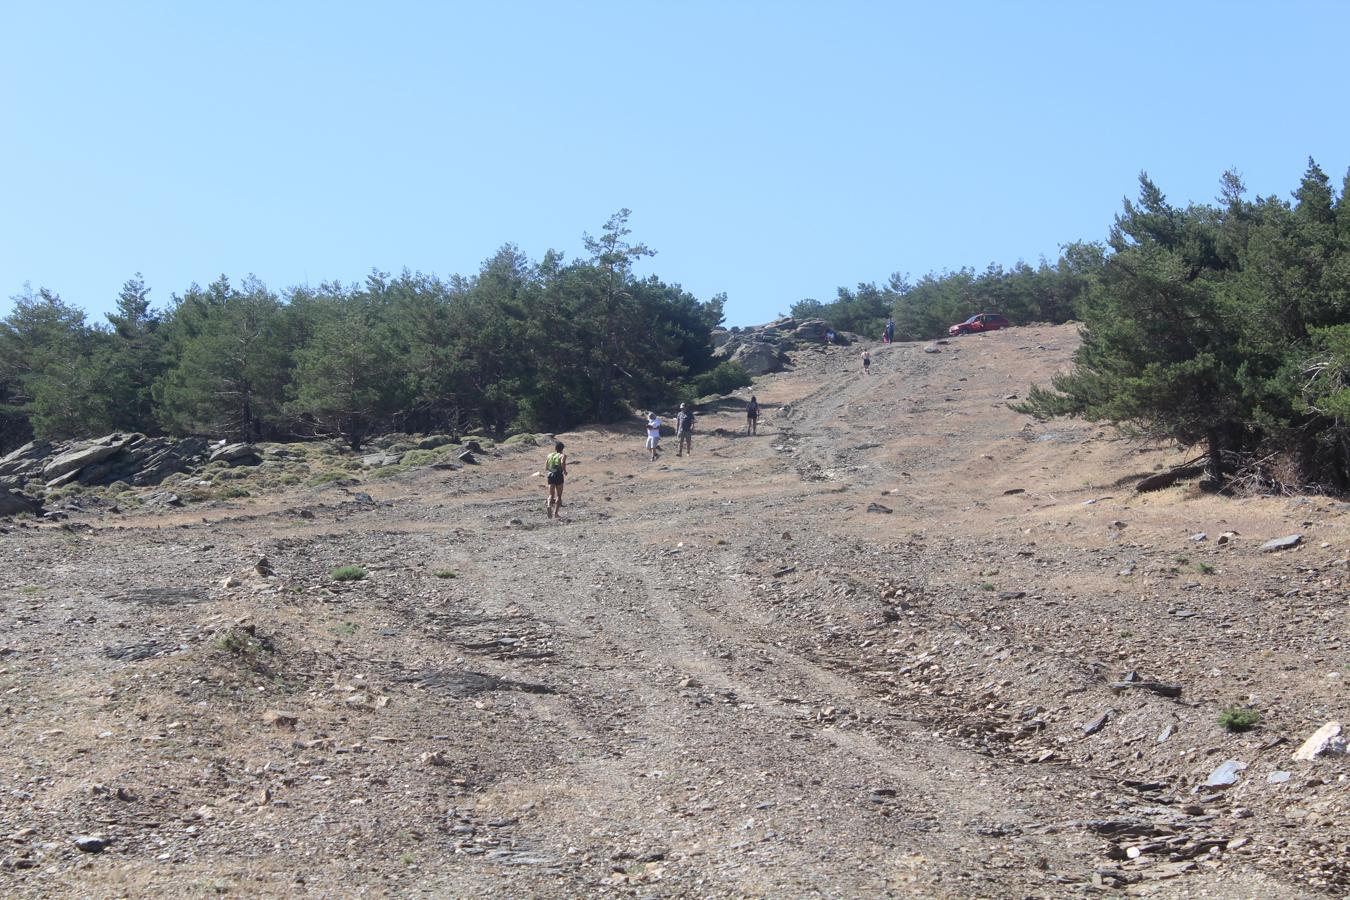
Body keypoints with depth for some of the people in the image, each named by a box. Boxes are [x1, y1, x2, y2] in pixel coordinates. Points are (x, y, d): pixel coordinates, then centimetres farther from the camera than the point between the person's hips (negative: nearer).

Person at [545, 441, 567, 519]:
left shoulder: (549, 455, 15)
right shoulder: (563, 455, 2)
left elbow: (545, 468, 14)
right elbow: (562, 462, -22)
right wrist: (565, 471, -9)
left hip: (550, 475, 3)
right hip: (558, 475, -3)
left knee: (551, 495, 3)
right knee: (559, 495, 8)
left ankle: (549, 505, -28)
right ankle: (556, 512, 1)